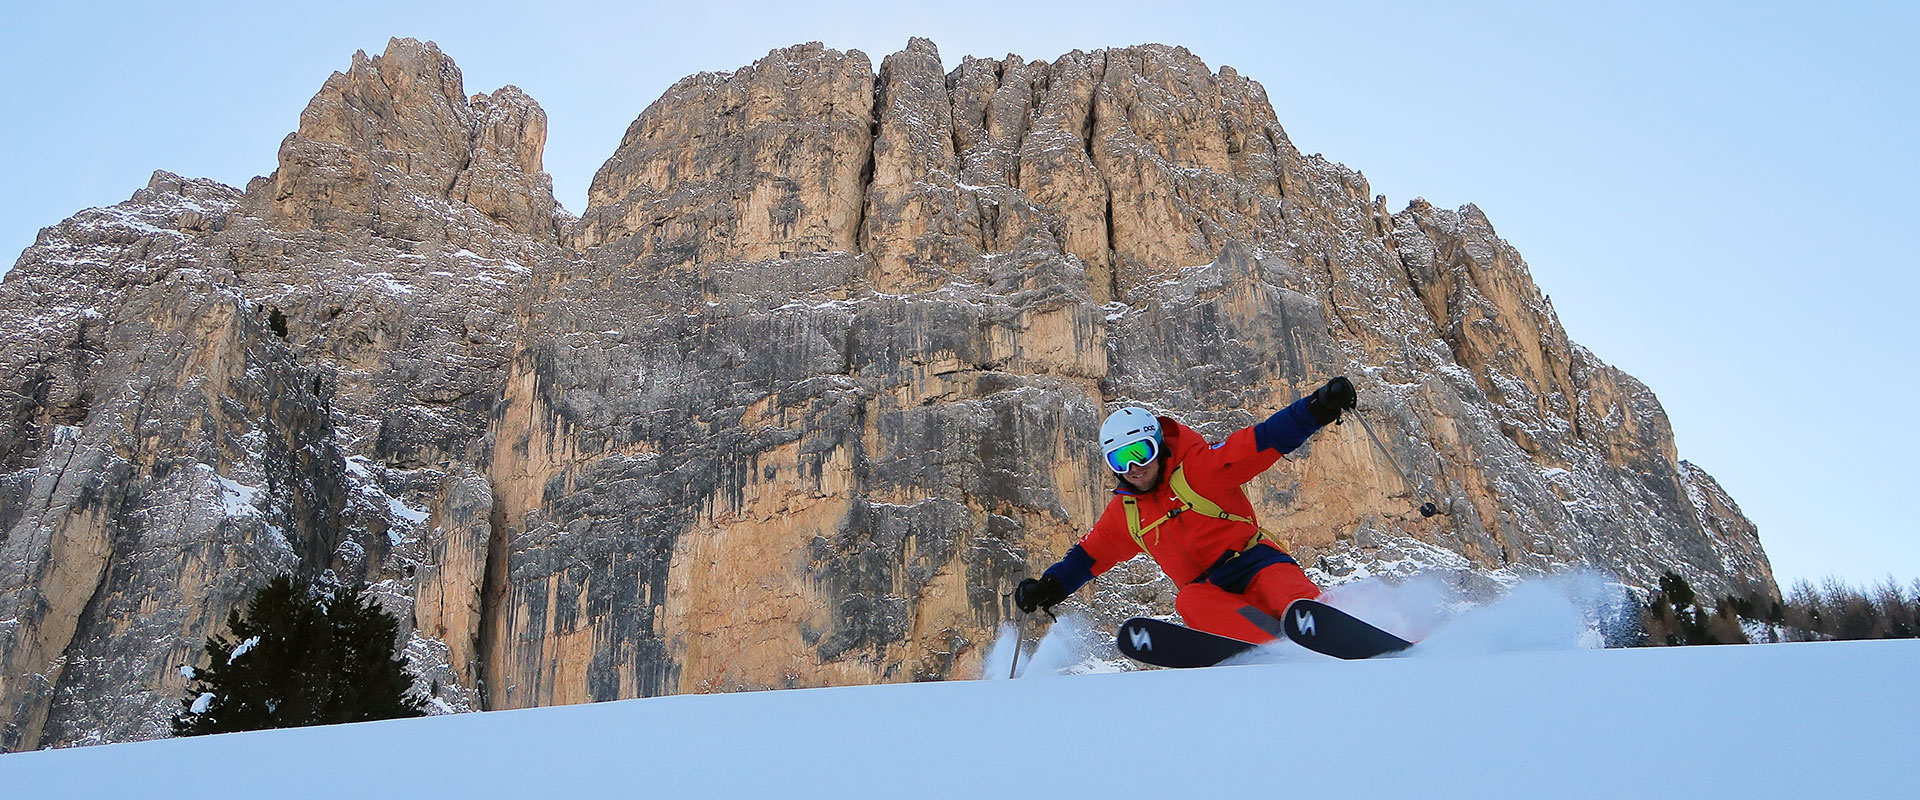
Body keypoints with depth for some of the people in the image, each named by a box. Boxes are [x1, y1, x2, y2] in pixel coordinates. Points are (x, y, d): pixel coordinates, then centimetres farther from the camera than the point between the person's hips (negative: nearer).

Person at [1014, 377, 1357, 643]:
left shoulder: (1198, 467, -4)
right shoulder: (1124, 513, 13)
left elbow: (1265, 439, -12)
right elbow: (1090, 554, 25)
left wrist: (1318, 408, -25)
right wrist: (1050, 586, 13)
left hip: (1252, 562, -2)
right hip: (1209, 590, 3)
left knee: (1284, 589, -34)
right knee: (1190, 603, -32)